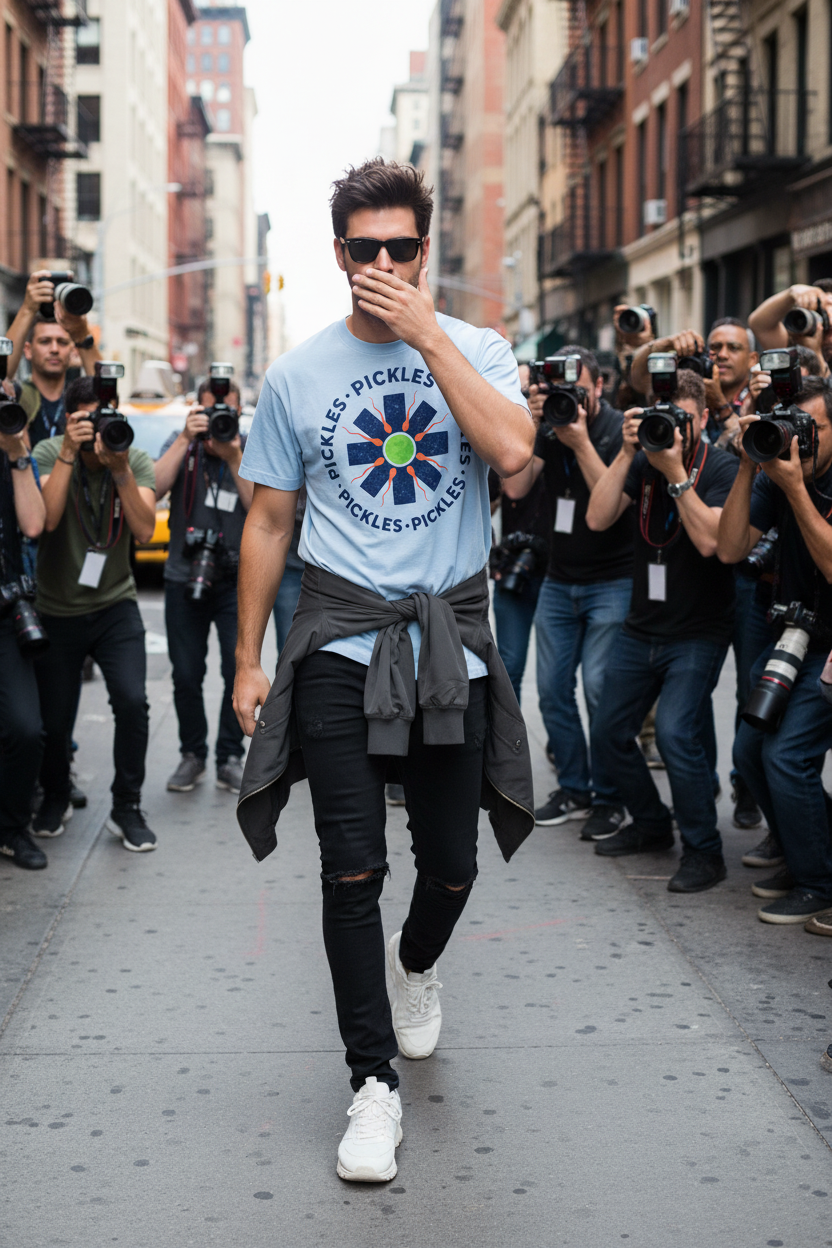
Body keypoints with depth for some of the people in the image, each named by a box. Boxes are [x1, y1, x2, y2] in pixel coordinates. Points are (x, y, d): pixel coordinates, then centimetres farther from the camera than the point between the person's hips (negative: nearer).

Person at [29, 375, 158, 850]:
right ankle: (56, 799, 34)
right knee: (54, 720, 4)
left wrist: (120, 469, -29)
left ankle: (127, 808, 0)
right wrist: (69, 453, -30)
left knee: (132, 702, -18)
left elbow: (145, 530, -19)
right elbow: (46, 518, -26)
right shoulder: (48, 453, -10)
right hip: (56, 611, 0)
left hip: (115, 606, 0)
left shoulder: (137, 461, -6)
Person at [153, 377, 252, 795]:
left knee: (240, 671, -8)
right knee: (186, 676, 3)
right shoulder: (182, 445, 4)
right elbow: (154, 489, -13)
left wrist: (234, 458, -18)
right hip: (184, 577, 1)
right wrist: (186, 439, -17)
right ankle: (193, 755, 20)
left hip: (237, 579, -1)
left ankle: (230, 757, 7)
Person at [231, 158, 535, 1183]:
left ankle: (416, 963, 45)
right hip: (342, 636, 0)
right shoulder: (297, 375, 4)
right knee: (352, 867, -4)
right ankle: (374, 1082, 9)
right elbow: (268, 523, 8)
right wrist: (247, 661, 6)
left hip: (452, 634, 1)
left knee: (451, 862, 9)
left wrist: (427, 335, -16)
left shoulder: (476, 350, 3)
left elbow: (513, 453, -18)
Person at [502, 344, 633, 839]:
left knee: (599, 686, -10)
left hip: (612, 581, -5)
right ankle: (574, 789, 19)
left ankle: (609, 797, 3)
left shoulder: (621, 431, -10)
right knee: (552, 687, 5)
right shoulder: (549, 430, 5)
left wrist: (581, 442, -22)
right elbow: (516, 487, -5)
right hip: (559, 580, 6)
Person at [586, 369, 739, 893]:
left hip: (698, 633, -6)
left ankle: (704, 851, -5)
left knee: (676, 733, -22)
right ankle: (652, 824, 34)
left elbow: (710, 541, -25)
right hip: (643, 627, 6)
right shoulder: (644, 462, 3)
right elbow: (598, 518, -8)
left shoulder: (722, 468, -11)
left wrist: (676, 473, -25)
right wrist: (627, 453, -14)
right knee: (610, 732, 12)